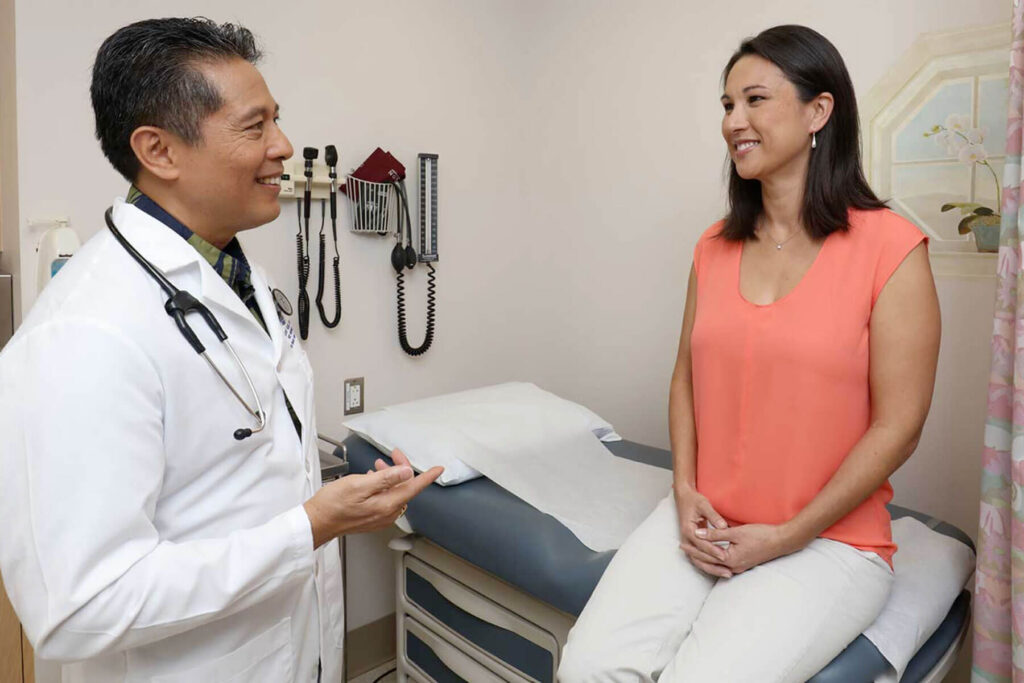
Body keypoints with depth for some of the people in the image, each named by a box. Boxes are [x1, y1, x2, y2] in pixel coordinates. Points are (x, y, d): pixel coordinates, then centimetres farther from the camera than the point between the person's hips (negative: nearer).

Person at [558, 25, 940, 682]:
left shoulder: (890, 247, -9)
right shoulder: (716, 247, 7)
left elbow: (898, 425, -10)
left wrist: (784, 537, -10)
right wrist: (685, 493, -3)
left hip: (828, 540, -3)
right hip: (703, 523, 4)